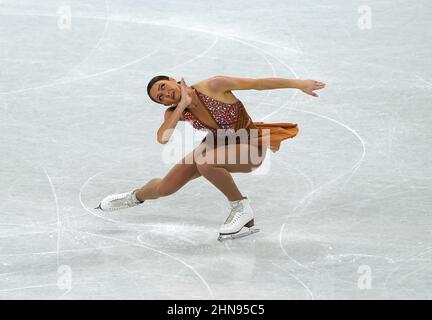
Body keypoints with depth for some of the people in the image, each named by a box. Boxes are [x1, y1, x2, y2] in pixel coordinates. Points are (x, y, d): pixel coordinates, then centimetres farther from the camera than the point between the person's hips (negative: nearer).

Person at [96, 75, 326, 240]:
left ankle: (241, 208, -16)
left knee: (204, 160, -37)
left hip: (249, 147, -5)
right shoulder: (174, 112, -11)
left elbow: (257, 83, -26)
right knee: (164, 188, 5)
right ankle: (135, 197, 42)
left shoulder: (213, 87, -26)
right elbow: (162, 138, -29)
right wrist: (182, 105, -32)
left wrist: (298, 83, -28)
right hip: (218, 144, 6)